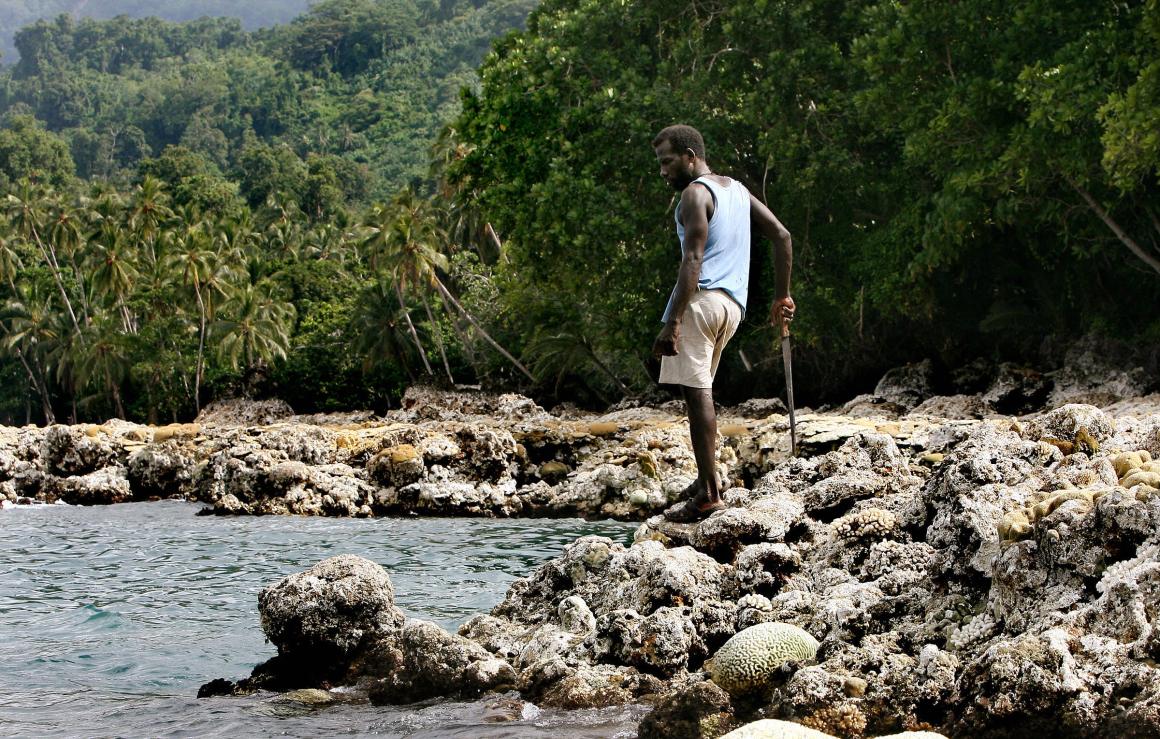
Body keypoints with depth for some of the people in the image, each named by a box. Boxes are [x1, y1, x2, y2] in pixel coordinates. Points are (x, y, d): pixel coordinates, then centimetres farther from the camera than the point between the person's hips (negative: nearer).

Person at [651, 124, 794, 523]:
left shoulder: (695, 194, -6)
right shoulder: (738, 190, 20)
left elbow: (693, 261, -17)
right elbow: (782, 236, 18)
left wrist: (672, 322, -21)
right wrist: (782, 296, 20)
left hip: (701, 297, -9)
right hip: (733, 304, 9)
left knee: (696, 392, -11)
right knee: (700, 389, 17)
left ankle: (709, 494, -16)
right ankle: (707, 476, 9)